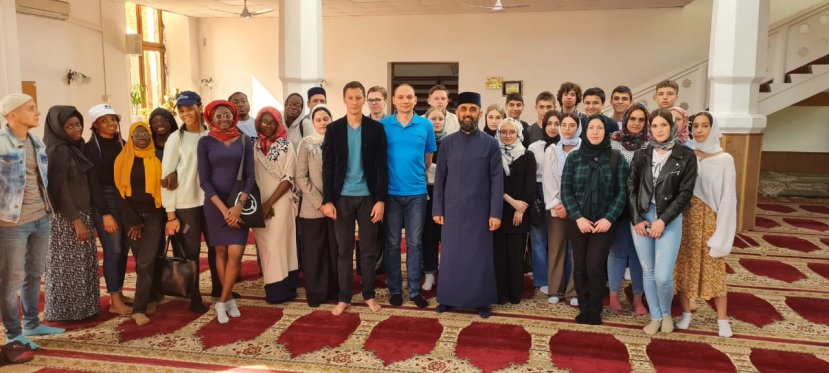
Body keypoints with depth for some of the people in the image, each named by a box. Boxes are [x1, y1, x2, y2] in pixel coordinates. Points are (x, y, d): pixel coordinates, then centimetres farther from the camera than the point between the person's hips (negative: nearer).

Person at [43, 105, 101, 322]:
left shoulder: (75, 147, 11)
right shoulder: (58, 150, -16)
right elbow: (59, 189, -20)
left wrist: (83, 217, 12)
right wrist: (76, 220, -20)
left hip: (81, 213, 9)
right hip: (66, 218, -9)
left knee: (81, 263, 15)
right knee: (69, 265, 2)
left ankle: (80, 308, 25)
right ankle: (67, 311, 13)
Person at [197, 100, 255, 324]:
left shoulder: (243, 140, 3)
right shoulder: (205, 142, 0)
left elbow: (250, 176, 0)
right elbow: (204, 180, -5)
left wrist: (239, 205, -12)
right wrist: (223, 208, -13)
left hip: (239, 202, 1)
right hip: (215, 203, 0)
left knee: (235, 254, -7)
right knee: (221, 252, 7)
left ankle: (222, 302, 6)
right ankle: (229, 299, 19)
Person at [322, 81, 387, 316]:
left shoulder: (376, 128, 0)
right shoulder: (333, 129, 2)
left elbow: (382, 166, -2)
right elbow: (327, 167, 1)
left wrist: (381, 200, -8)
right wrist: (327, 200, -5)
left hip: (368, 196, 0)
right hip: (342, 197, 1)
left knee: (369, 249, 7)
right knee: (344, 250, 7)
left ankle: (369, 295, 21)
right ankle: (344, 297, 18)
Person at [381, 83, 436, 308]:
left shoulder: (426, 125, 3)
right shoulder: (383, 125, -1)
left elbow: (428, 159, 12)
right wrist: (391, 176, 6)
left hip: (417, 192, 1)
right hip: (391, 192, -1)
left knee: (415, 243, 6)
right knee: (392, 243, 7)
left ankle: (415, 290, 16)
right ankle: (394, 289, 18)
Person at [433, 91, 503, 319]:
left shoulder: (490, 144, -1)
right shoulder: (447, 143, 4)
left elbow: (497, 180, -3)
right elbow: (439, 178, 5)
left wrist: (496, 213, -9)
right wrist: (437, 209, 0)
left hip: (479, 211, -1)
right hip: (451, 210, 1)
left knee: (479, 256, 6)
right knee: (450, 255, 8)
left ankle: (481, 301, 18)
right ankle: (448, 298, 21)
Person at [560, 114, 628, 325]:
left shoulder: (616, 158, 1)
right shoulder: (574, 157, 2)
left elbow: (621, 192, -1)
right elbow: (566, 190, 0)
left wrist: (609, 219, -11)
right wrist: (578, 217, -10)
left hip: (604, 222, -1)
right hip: (578, 221, 1)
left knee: (595, 267, -6)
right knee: (580, 266, 4)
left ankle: (595, 311, 13)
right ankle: (583, 309, 19)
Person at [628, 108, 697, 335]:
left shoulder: (686, 156, -1)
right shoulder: (641, 155, 6)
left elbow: (685, 193, -4)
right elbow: (631, 188, 4)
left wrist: (663, 220, -11)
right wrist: (637, 219, -6)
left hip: (669, 220, -2)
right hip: (641, 218, 3)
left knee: (663, 276, -7)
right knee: (648, 272, 8)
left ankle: (666, 313, 22)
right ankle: (655, 317, 25)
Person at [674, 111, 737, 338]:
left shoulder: (724, 159, -5)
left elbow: (728, 198, -6)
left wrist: (721, 235, -10)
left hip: (710, 220, -2)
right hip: (686, 220, 3)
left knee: (714, 269, 3)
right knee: (684, 267, 7)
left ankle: (722, 319, 16)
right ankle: (686, 313, 21)